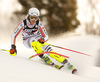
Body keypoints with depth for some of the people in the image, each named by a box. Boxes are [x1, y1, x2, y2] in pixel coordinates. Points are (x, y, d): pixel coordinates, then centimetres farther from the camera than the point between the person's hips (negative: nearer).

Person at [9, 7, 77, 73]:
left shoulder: (39, 24, -18)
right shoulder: (23, 24, -21)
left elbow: (46, 36, -16)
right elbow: (14, 35, -15)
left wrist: (43, 39, -39)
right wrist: (13, 46, -26)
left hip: (38, 39, 1)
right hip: (27, 41, -1)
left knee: (46, 46, -27)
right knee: (33, 40, -36)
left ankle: (64, 61, -30)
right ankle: (43, 57, -38)